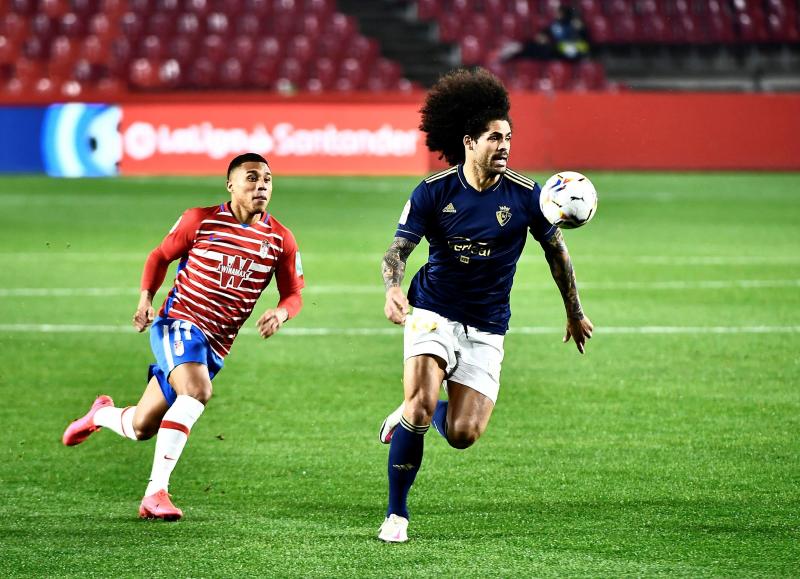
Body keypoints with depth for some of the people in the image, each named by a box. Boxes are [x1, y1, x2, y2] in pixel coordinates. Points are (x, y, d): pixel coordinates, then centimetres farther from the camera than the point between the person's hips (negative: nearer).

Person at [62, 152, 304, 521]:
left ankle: (102, 414, 43)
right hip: (178, 322, -4)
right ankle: (156, 492, -29)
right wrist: (146, 298, -5)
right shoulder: (201, 220, -2)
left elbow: (293, 293, 9)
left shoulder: (280, 240, 2)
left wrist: (281, 314, -14)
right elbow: (161, 256, 11)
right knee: (197, 391, -33)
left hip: (215, 345, 4)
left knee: (141, 427, 6)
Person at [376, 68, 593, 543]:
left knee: (463, 435, -10)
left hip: (486, 329, 1)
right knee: (421, 402, -22)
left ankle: (409, 415, 27)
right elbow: (399, 249, -9)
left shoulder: (524, 195, -7)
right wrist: (393, 288, -32)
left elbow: (556, 249, 8)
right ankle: (397, 515, -4)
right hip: (434, 312, -1)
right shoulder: (433, 193, -9)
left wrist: (575, 313, 14)